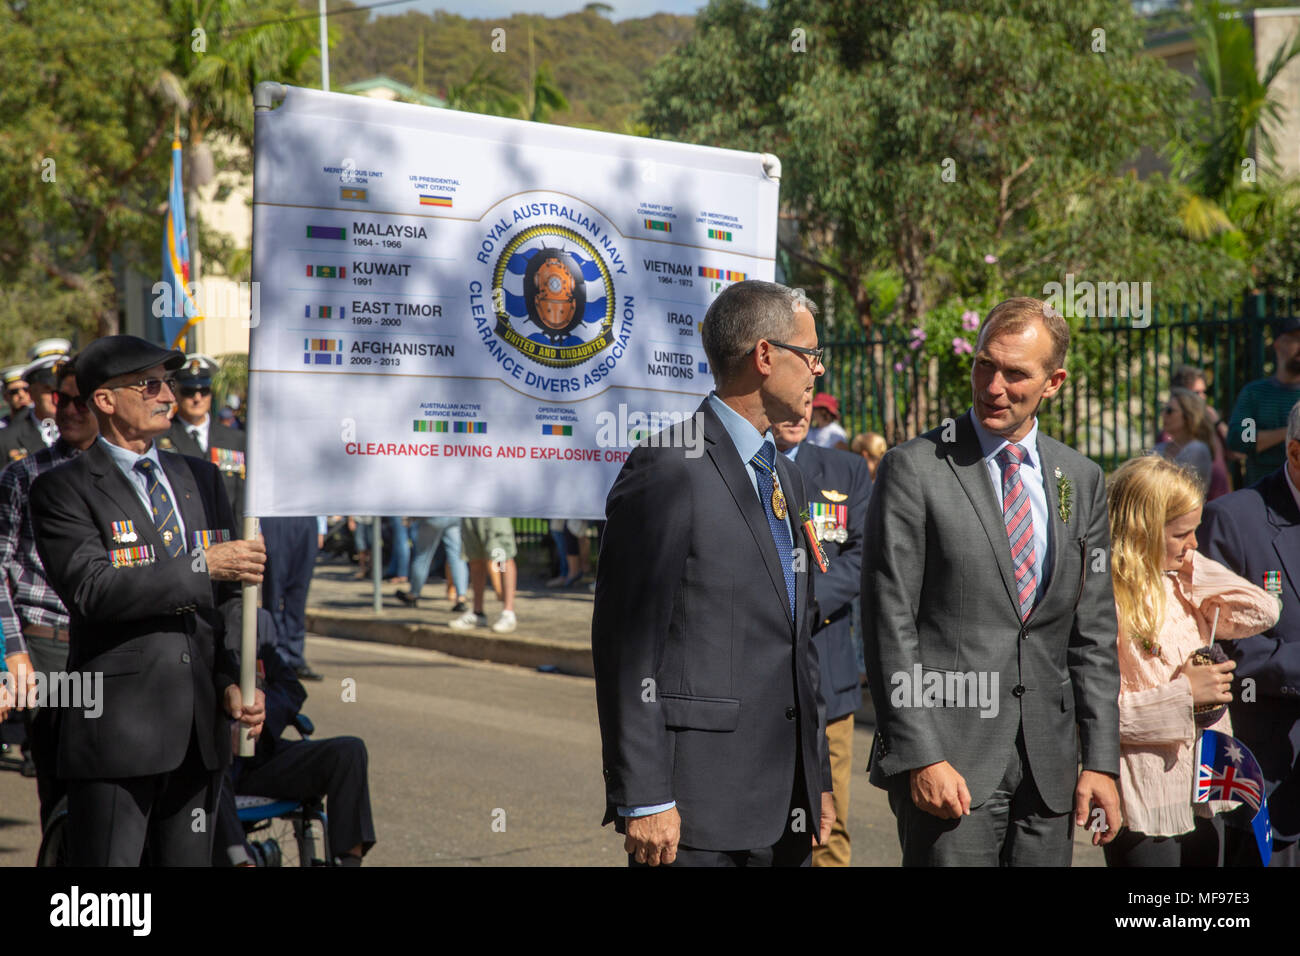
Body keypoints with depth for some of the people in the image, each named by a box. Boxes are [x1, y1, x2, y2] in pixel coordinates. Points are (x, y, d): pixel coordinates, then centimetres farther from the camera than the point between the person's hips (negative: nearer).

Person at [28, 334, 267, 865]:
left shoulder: (201, 479, 17)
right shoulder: (62, 490, -3)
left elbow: (228, 596, 16)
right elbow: (92, 589, -17)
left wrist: (233, 681, 1)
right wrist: (201, 566, -15)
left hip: (200, 725, 6)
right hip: (115, 726, -6)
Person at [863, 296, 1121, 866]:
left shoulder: (1081, 481, 12)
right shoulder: (913, 469, -3)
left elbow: (1093, 632, 12)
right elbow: (889, 627, -7)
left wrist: (1101, 760, 5)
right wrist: (920, 757, -14)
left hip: (1048, 772, 5)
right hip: (949, 761, -4)